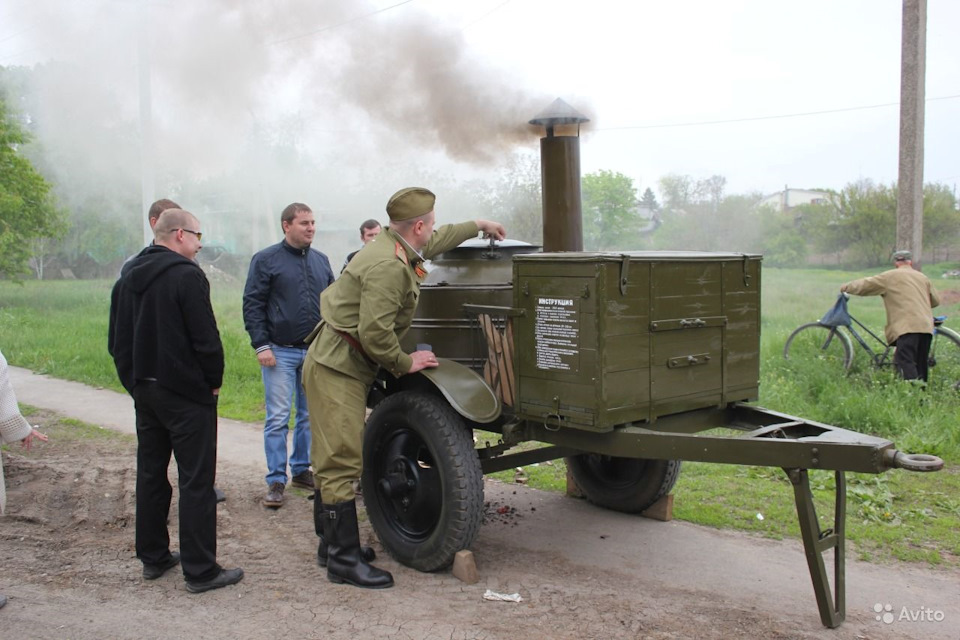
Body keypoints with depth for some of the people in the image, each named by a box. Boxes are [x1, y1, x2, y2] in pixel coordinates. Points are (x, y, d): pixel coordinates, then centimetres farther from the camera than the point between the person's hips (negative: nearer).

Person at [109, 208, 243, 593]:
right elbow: (206, 337, -19)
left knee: (150, 474, 16)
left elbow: (117, 340, 14)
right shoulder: (187, 275, -15)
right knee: (196, 480, -3)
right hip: (186, 392, -8)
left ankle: (153, 558, 27)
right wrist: (214, 381, -6)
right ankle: (200, 571, 1)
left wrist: (133, 381, 17)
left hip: (144, 389, 8)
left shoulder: (128, 277, 11)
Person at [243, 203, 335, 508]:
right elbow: (252, 304, -6)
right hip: (279, 352, -5)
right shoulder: (266, 260, -3)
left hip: (315, 351, 5)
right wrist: (261, 346, -13)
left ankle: (301, 470, 25)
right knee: (278, 419, -3)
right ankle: (276, 482, 5)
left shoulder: (321, 261, 11)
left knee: (310, 416, 11)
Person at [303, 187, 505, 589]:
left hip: (337, 366, 11)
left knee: (332, 458, 16)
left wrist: (477, 226, 42)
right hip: (336, 368, -11)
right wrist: (405, 363, -12)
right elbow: (374, 332, -27)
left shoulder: (394, 248, 10)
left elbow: (435, 242, 32)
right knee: (341, 461, -7)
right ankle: (344, 560, -1)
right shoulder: (388, 266, -22)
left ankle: (331, 542, 28)